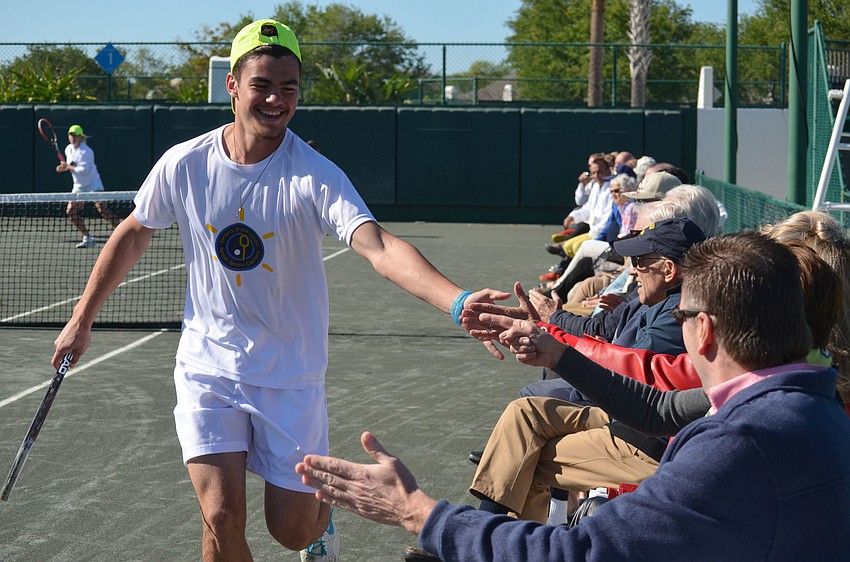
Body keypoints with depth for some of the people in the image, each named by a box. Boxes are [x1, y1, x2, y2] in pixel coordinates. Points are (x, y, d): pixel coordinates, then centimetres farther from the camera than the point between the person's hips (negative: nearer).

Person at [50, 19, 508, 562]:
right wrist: (82, 320, 15)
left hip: (291, 375, -1)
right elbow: (134, 234, 10)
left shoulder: (315, 176, -18)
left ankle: (321, 510, 44)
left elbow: (380, 247, -33)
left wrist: (459, 300, -50)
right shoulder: (184, 165, -8)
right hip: (208, 368, 1)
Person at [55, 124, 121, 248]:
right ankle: (87, 238, 7)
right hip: (79, 186, 7)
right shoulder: (68, 149, 4)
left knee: (102, 209, -19)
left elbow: (84, 170, -25)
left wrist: (68, 167, -18)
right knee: (70, 211, -2)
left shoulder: (86, 151, -18)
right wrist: (64, 167, -3)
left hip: (93, 184, -7)